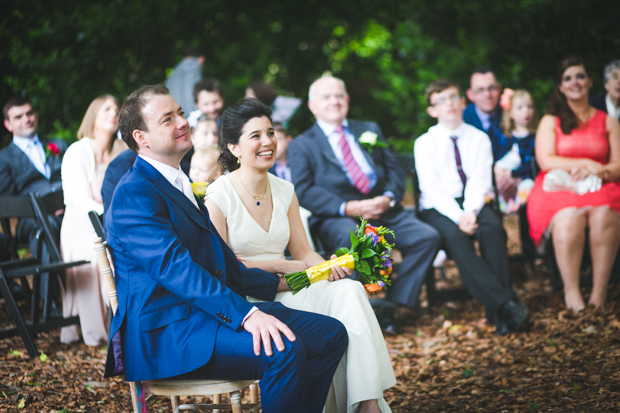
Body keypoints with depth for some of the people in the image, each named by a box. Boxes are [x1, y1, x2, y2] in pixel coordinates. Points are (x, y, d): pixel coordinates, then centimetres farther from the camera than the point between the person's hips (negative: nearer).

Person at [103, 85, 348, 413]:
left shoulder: (178, 184, 22)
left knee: (331, 334, -2)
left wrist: (281, 283, 21)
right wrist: (246, 314, -33)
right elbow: (174, 268, -24)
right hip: (164, 333, -10)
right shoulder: (134, 193, -10)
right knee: (281, 350, -31)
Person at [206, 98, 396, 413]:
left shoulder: (284, 191, 12)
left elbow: (302, 252, 13)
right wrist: (279, 266, -12)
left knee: (349, 291, -25)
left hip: (285, 291, 6)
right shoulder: (217, 197, -8)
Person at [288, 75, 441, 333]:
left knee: (427, 236, -20)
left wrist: (389, 198, -6)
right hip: (336, 218, -5)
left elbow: (394, 171, 18)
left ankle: (391, 306, -15)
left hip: (383, 210, 5)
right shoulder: (301, 145, 11)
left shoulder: (369, 130, 25)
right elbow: (303, 191, -4)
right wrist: (347, 208, -16)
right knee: (353, 239, -39)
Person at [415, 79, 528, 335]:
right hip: (438, 208, -2)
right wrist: (458, 216, -21)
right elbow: (431, 188, -6)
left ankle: (497, 312, -35)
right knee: (454, 235, -35)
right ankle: (505, 304, -42)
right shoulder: (424, 143, 4)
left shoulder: (479, 139, 11)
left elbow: (480, 182, 0)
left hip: (472, 204, 2)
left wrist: (470, 212, -21)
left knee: (492, 228, -32)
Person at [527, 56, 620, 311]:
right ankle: (572, 295, -35)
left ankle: (599, 295, -34)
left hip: (599, 187, 1)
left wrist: (597, 171, -13)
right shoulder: (550, 121, 15)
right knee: (569, 216, -38)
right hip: (557, 187, -1)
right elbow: (546, 161, -1)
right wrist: (585, 163, -9)